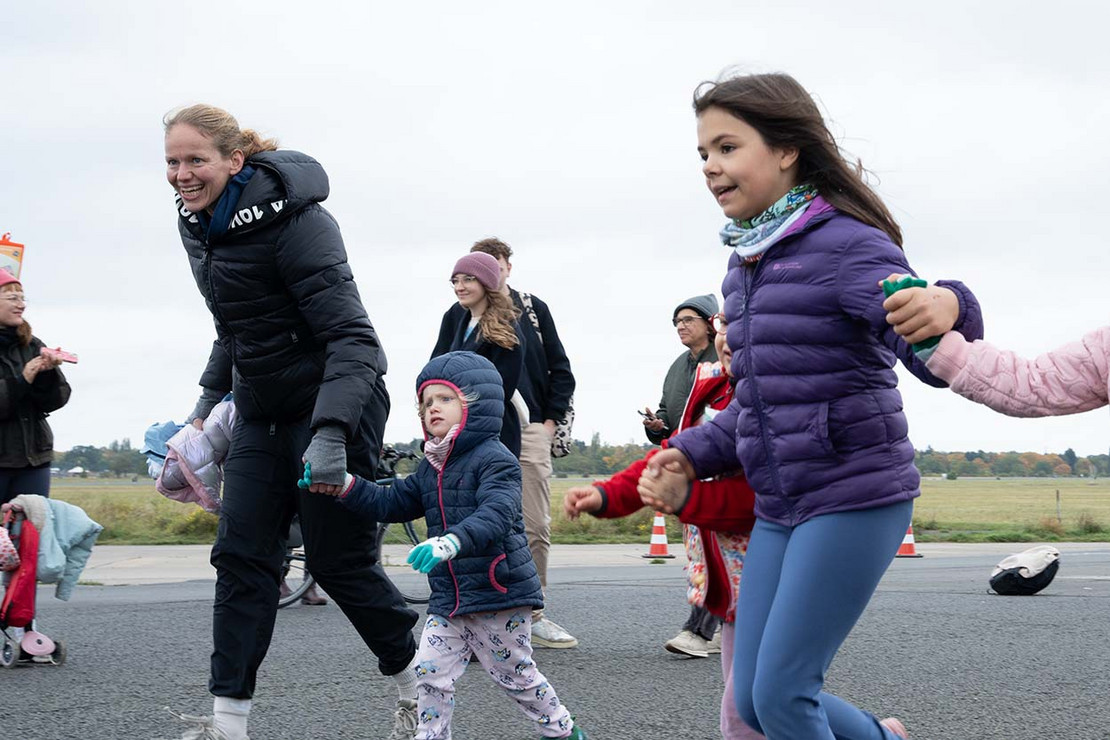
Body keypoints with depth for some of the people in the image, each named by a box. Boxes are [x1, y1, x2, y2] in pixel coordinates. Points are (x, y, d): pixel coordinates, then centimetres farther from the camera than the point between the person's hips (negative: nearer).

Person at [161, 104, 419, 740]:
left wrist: (331, 434, -36)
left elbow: (351, 336, -26)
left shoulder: (291, 219, -21)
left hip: (334, 406, -8)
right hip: (263, 414, 8)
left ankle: (418, 687, 21)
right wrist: (209, 398, 17)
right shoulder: (201, 226, 5)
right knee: (242, 556, 1)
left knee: (340, 560, -1)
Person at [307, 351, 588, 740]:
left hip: (500, 595, -7)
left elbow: (496, 516, -31)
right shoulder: (431, 467, 13)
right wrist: (344, 485, -1)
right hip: (449, 598, 7)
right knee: (430, 671, -1)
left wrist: (451, 541, -49)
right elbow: (391, 503, 14)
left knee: (516, 674, 8)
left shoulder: (494, 459, -16)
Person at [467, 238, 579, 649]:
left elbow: (560, 369, 13)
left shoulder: (534, 310, 12)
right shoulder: (461, 314, 7)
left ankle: (533, 614, 9)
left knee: (536, 528, -1)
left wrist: (551, 419, 4)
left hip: (530, 429, 2)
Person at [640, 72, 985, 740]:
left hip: (855, 501, -8)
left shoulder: (847, 245, -14)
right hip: (779, 508, 8)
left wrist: (947, 311, -50)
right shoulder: (746, 264, 10)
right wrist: (691, 456, 7)